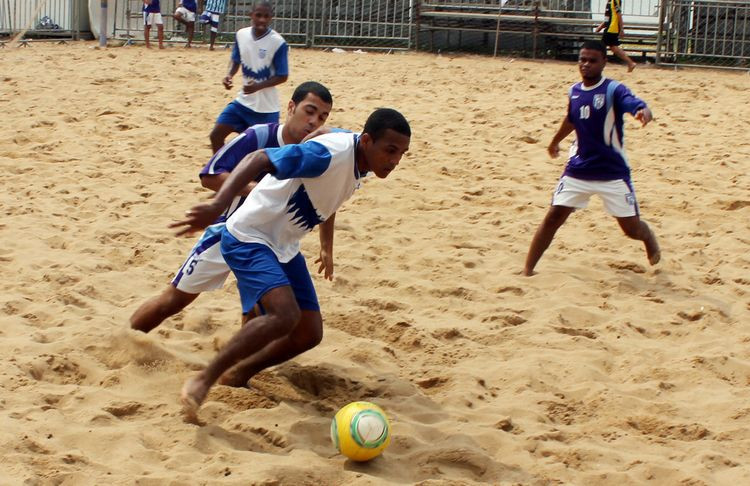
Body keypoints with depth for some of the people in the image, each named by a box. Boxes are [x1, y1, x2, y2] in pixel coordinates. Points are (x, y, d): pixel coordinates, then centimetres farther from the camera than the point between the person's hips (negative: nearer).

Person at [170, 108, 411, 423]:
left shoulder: (359, 165, 1)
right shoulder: (331, 153, -27)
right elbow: (257, 160, -35)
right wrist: (217, 206, -48)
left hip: (284, 247, 9)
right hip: (248, 239, -9)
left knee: (310, 333, 4)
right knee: (285, 314, -29)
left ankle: (237, 376, 24)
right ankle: (202, 382, -17)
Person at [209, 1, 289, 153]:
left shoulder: (278, 42, -18)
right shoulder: (241, 35, -3)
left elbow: (282, 76, -13)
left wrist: (258, 86, -26)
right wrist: (230, 74, -9)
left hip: (266, 107, -5)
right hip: (243, 101, 5)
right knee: (216, 135, 1)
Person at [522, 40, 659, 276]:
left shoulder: (614, 89, -13)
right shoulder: (574, 91, 4)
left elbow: (636, 105, -34)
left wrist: (643, 112, -58)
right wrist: (555, 141, 41)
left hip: (613, 172, -4)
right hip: (577, 170, 4)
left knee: (631, 227, 3)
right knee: (554, 217, -7)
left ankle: (650, 241, 40)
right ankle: (527, 270, -1)